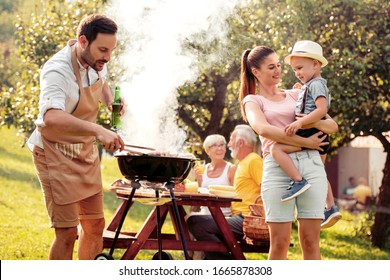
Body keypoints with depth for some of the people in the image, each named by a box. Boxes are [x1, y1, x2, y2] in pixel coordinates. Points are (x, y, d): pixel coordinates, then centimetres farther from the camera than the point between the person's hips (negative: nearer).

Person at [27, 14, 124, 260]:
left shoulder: (96, 62, -3)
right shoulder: (57, 71, -28)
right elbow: (51, 116, -47)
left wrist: (112, 104, 2)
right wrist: (97, 130, -59)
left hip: (86, 152, 8)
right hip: (56, 154, -8)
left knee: (95, 225, 13)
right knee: (67, 231, -11)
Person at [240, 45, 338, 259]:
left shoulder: (295, 95, 22)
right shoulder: (252, 101, 13)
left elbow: (333, 126, 15)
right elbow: (263, 129, -10)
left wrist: (314, 122, -8)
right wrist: (304, 142, -14)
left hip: (311, 164, 3)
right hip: (277, 167, -3)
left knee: (310, 240, -1)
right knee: (280, 242, -4)